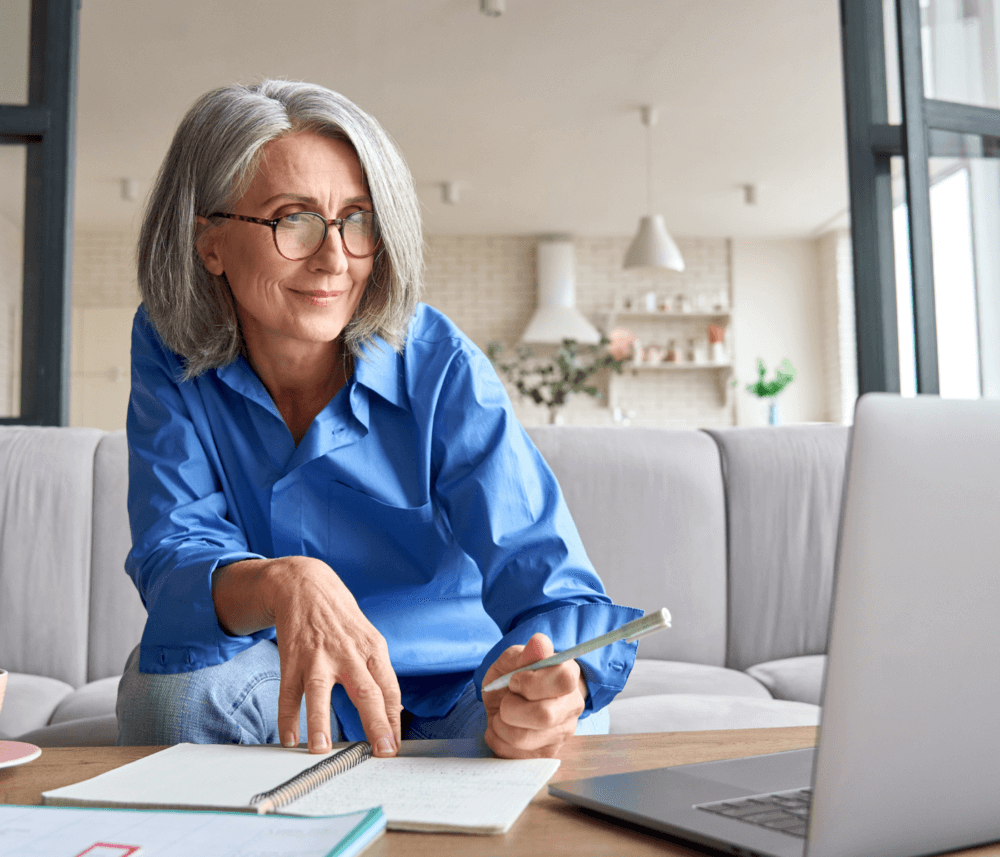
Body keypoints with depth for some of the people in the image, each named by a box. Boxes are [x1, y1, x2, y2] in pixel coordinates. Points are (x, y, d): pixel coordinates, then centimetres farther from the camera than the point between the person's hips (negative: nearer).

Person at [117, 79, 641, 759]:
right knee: (169, 678, -28)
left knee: (561, 716, -31)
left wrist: (554, 678, -51)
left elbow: (549, 582, -26)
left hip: (451, 694, -2)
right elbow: (172, 558, -21)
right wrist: (281, 584, -45)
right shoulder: (171, 352, -10)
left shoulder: (441, 369, -19)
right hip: (288, 697, 2)